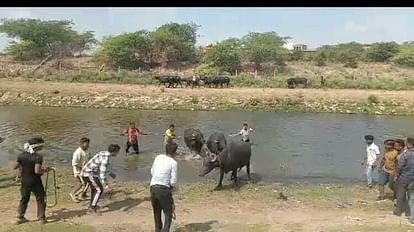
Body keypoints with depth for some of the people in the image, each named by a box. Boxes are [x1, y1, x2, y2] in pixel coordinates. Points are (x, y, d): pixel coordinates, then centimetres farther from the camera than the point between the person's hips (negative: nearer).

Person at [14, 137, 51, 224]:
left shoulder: (21, 155, -4)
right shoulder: (38, 157, -22)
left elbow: (15, 167, 3)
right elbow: (37, 171, -29)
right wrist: (45, 170, -12)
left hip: (24, 181, 5)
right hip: (35, 182, -5)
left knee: (24, 198, 20)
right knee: (40, 199, 9)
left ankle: (20, 217, 27)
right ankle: (42, 217, 14)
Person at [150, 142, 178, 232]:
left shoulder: (158, 157, 7)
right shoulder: (173, 163, -7)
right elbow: (173, 182, -9)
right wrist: (173, 187, 11)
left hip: (153, 187, 6)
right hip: (164, 189, -6)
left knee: (157, 213, 22)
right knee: (168, 214, 5)